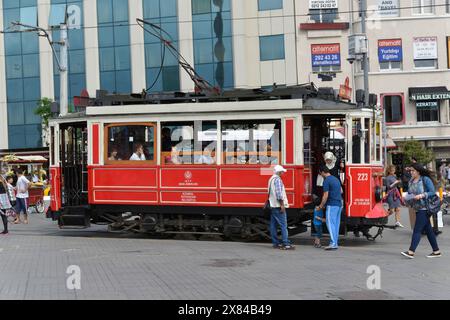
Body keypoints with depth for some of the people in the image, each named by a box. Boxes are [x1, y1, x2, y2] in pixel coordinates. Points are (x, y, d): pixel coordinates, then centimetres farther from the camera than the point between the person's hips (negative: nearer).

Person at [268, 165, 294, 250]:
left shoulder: (271, 179, 18)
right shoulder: (278, 179, -12)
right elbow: (279, 193, -19)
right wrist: (282, 205, -18)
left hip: (272, 206, 10)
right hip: (278, 205, -10)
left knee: (273, 225, 9)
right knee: (283, 225, -10)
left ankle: (275, 243, 12)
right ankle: (286, 244, -13)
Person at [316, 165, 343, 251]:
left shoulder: (326, 180, -11)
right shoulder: (336, 179, 16)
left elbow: (325, 196, -13)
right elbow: (341, 191, 27)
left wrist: (321, 206, -4)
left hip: (332, 205, -8)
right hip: (339, 204, 9)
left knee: (330, 224, -9)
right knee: (336, 224, 9)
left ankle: (333, 243, -15)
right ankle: (335, 243, 10)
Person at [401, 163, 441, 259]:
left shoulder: (425, 179, -9)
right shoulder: (411, 181, 12)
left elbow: (433, 192, -11)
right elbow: (409, 193, 21)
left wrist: (422, 195, -22)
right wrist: (407, 198, 0)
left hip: (424, 208, -8)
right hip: (417, 208, 8)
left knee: (417, 230, -11)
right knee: (428, 230, 11)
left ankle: (411, 251, -13)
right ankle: (436, 251, 17)